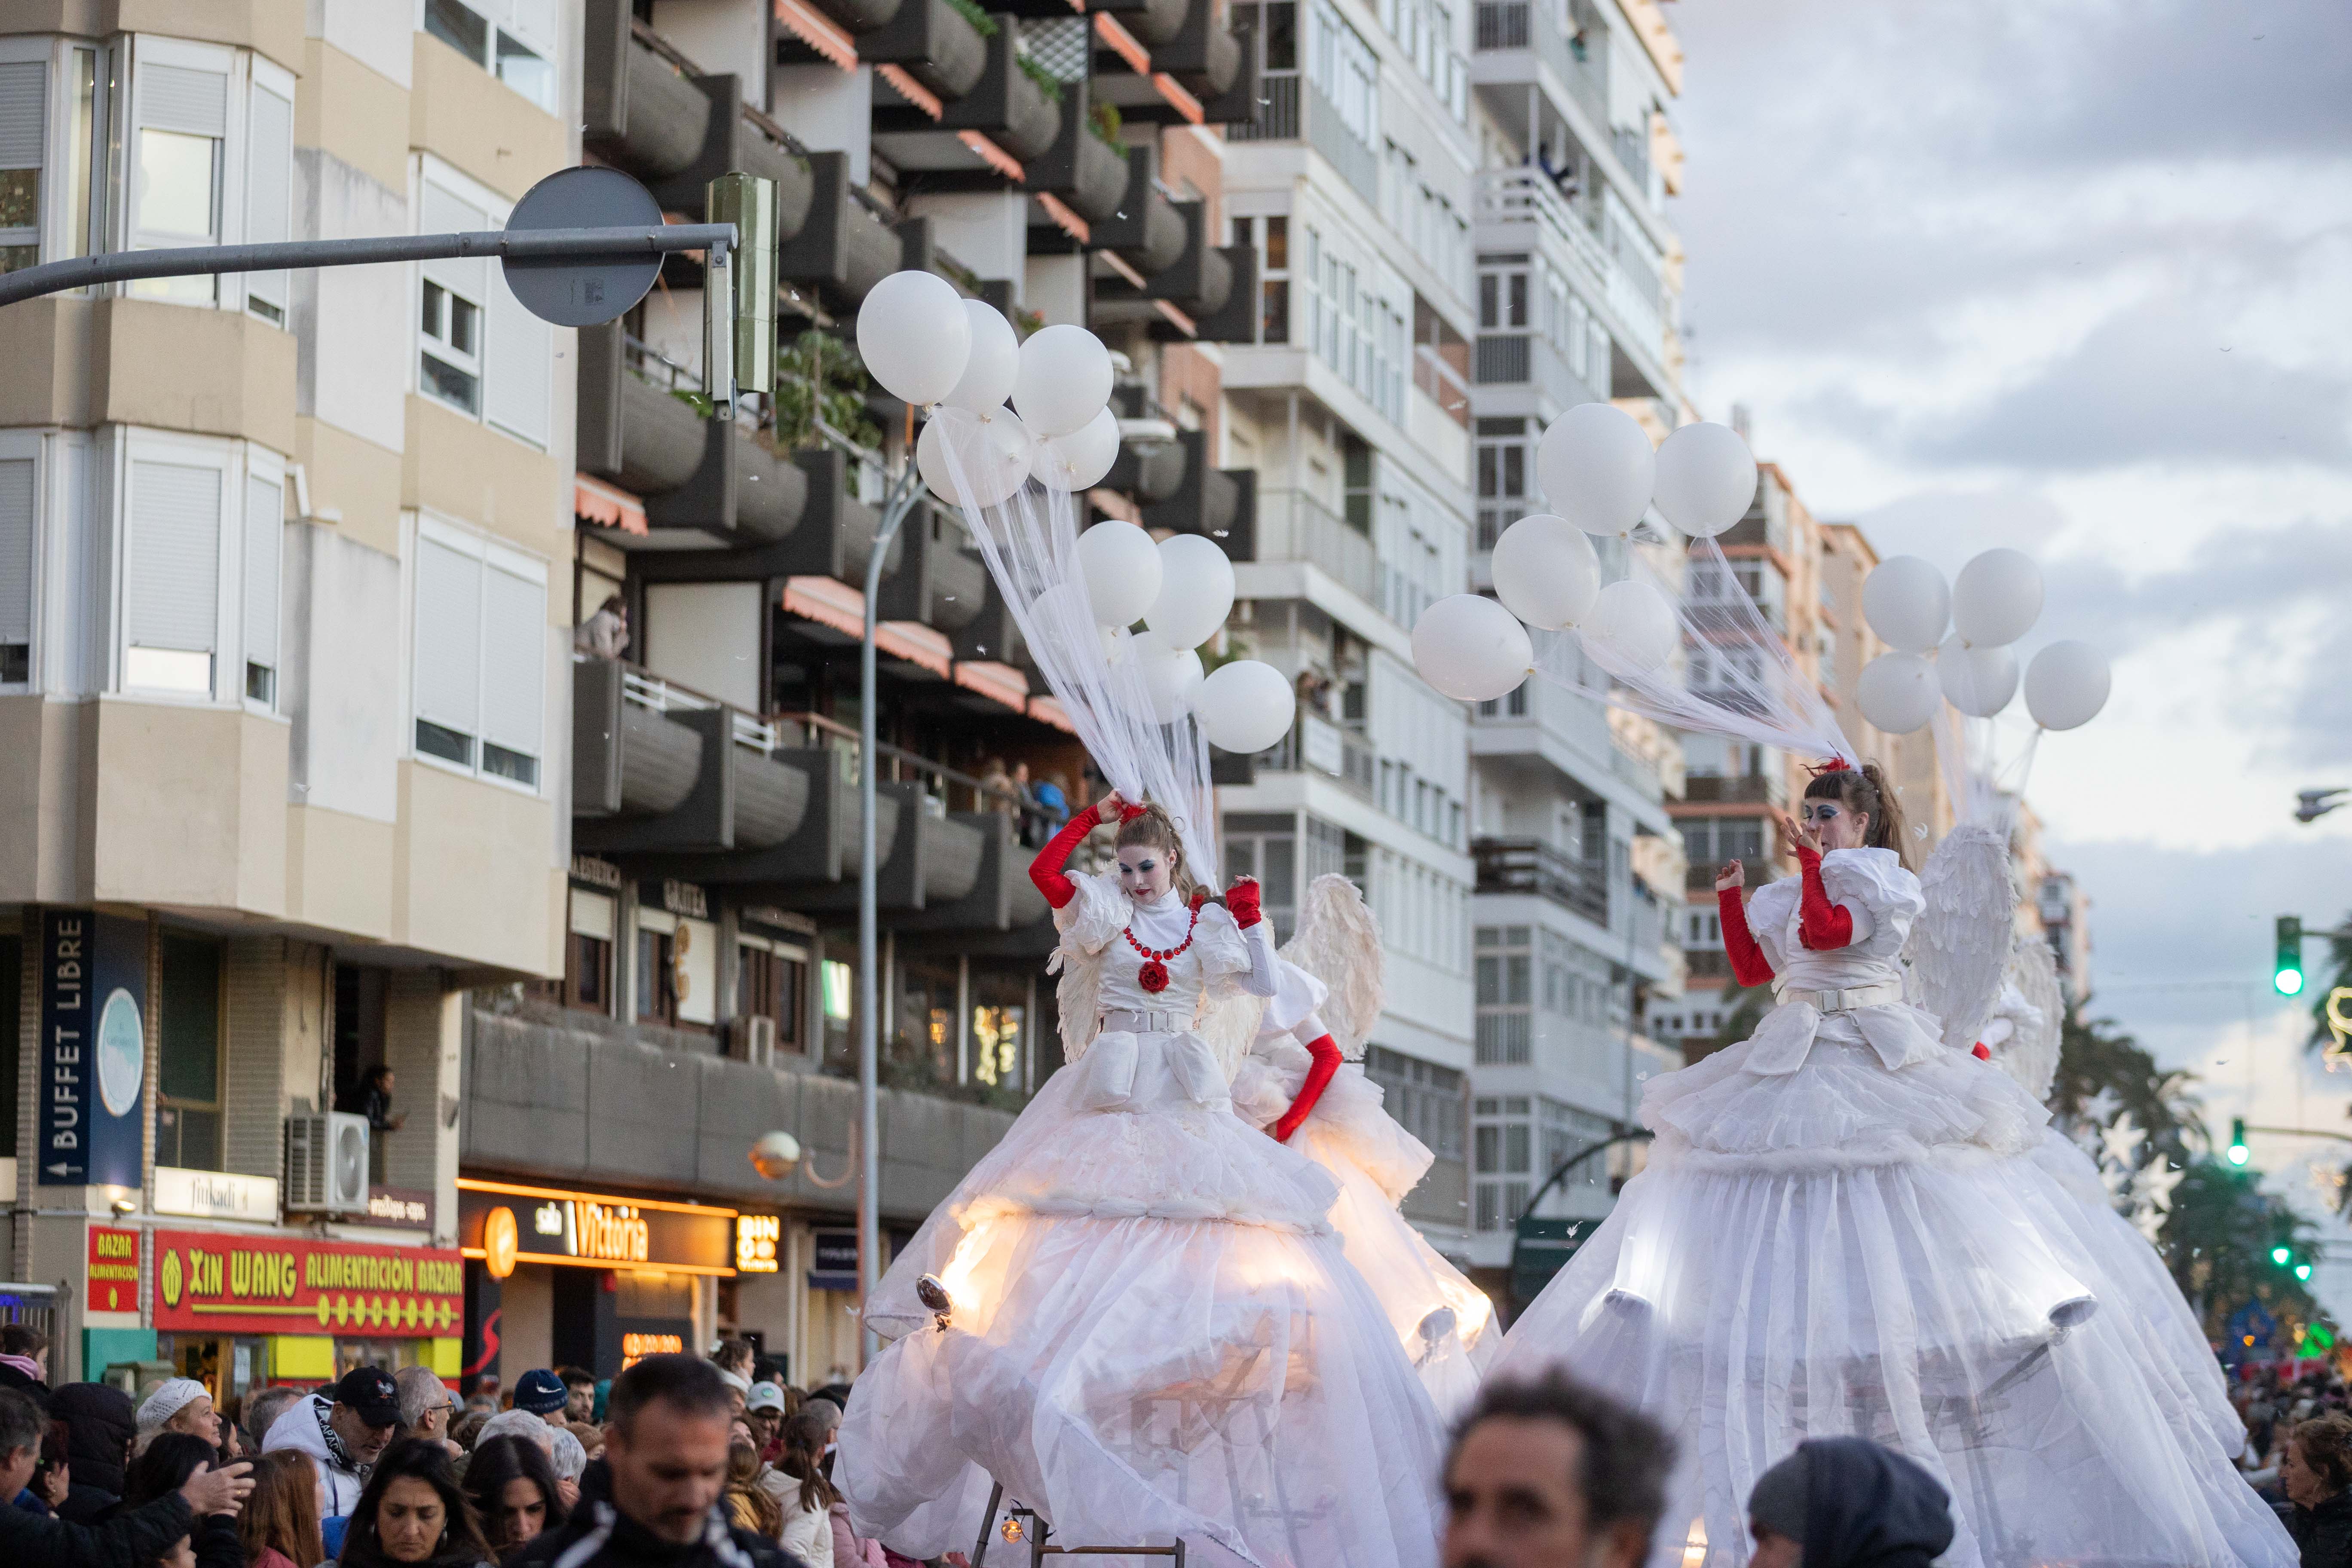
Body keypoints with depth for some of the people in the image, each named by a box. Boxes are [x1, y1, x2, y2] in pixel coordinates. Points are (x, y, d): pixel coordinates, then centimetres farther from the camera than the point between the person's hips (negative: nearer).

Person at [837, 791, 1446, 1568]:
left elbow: (1263, 984, 2)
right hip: (1110, 1093, 0)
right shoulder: (1104, 910, 8)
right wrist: (1093, 815, -3)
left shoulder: (1207, 923, 10)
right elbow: (1043, 870, -6)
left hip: (1187, 1101, 0)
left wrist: (1249, 912, -3)